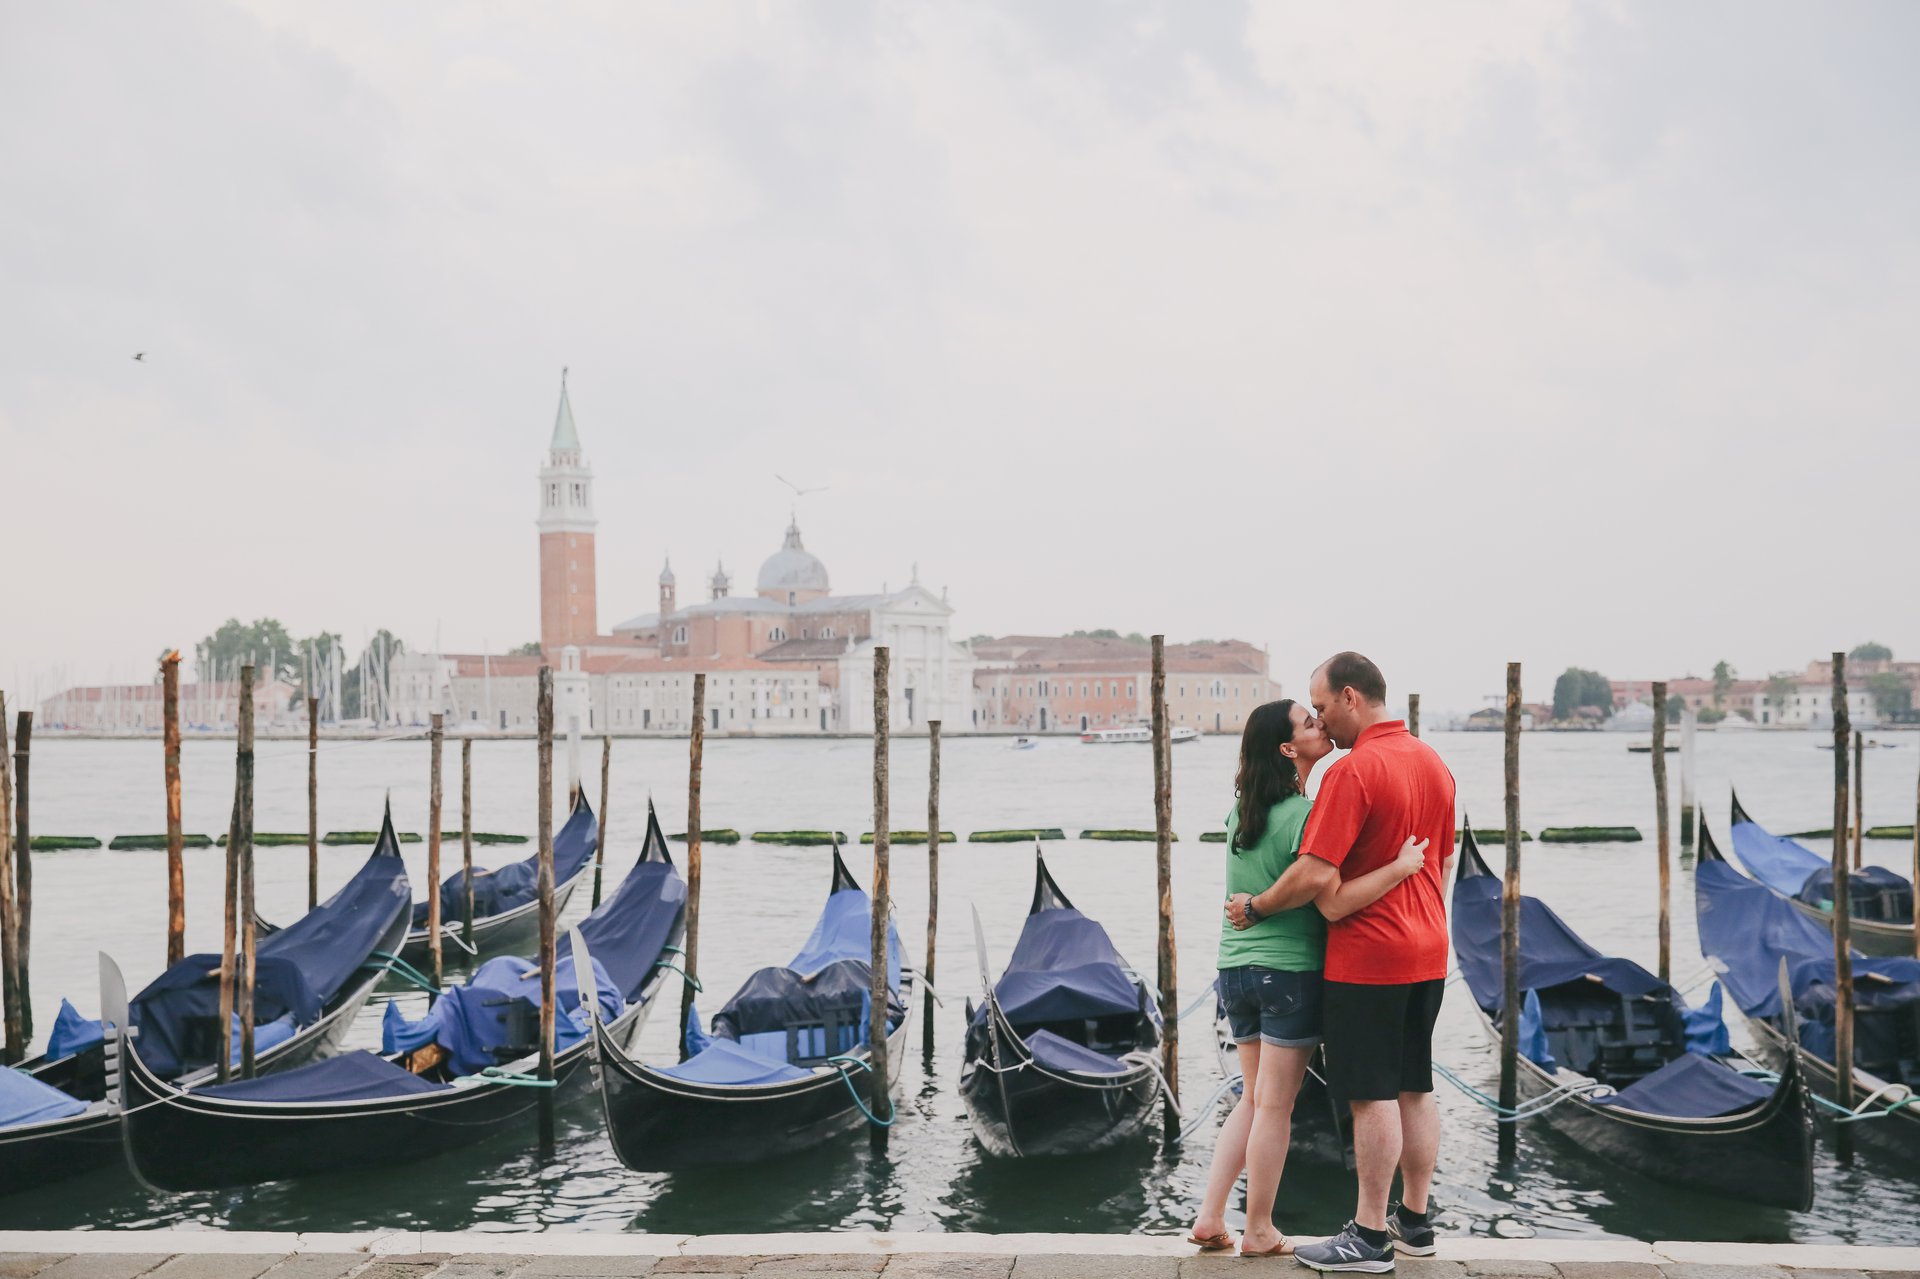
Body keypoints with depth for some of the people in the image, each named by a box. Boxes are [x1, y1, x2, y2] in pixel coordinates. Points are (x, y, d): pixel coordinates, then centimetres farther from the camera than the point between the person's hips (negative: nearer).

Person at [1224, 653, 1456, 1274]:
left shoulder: (1354, 770, -19)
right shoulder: (1433, 762, 8)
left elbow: (1317, 875, -25)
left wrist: (1254, 908, -11)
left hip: (1366, 959, -9)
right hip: (1426, 954, 9)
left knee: (1372, 1095, -2)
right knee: (1414, 1088, 14)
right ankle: (1414, 1221, 23)